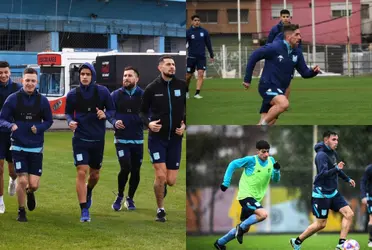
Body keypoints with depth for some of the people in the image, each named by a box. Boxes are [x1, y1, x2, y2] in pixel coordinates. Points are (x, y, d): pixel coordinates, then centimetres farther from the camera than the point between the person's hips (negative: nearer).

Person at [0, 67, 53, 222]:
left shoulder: (42, 100, -1)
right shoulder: (13, 99, -5)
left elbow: (49, 121, 9)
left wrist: (39, 128, -12)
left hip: (36, 148, 1)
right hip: (18, 146, -1)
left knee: (34, 184, -2)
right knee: (22, 181, -8)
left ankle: (30, 193, 37)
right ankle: (21, 212, 14)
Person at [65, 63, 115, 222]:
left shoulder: (102, 92, -5)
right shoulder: (73, 94, -4)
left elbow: (112, 110, 3)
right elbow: (68, 113, 8)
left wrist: (105, 115, -19)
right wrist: (70, 121, -14)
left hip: (98, 139, 1)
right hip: (80, 139, -1)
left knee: (95, 175, 14)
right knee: (81, 172, -13)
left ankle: (88, 192, 49)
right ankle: (84, 211, -9)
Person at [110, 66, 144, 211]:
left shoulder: (143, 95, 0)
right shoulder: (115, 95, 0)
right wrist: (115, 122, -18)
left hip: (138, 140, 2)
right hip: (121, 139, -2)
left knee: (135, 171, 6)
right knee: (125, 168, -17)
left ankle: (130, 199, 28)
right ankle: (119, 196, 7)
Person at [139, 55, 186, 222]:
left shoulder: (182, 86, -2)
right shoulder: (152, 88, -5)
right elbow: (143, 111, 5)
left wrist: (184, 125, -5)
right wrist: (148, 123, -15)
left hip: (175, 139, 2)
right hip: (157, 138, -2)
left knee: (171, 181, 1)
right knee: (160, 175, -13)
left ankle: (161, 187, 39)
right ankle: (160, 210, 7)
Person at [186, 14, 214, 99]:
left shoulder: (204, 32, 3)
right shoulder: (188, 32, -3)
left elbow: (208, 44, 11)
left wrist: (212, 56, 14)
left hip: (201, 57, 1)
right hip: (191, 57, -1)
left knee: (201, 74, -14)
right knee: (188, 76, 5)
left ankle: (197, 93, -14)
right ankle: (186, 92, 28)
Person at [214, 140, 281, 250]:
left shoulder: (271, 161, 3)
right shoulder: (251, 160, -14)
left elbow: (276, 179, 6)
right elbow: (233, 164, -6)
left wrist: (277, 170, -15)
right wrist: (226, 182, -11)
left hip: (255, 198, 7)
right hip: (246, 196, -7)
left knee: (244, 228, 14)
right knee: (263, 214, -30)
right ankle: (241, 228, -9)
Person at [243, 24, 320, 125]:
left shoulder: (297, 53, 6)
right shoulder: (275, 47, -13)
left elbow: (304, 72, 10)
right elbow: (254, 56, -8)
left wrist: (313, 71, -14)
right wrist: (247, 79, -6)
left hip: (280, 90, 7)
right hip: (268, 86, -7)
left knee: (265, 121, 6)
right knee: (284, 103, -33)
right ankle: (262, 125, -19)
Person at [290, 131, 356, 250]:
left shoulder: (333, 153, 8)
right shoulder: (321, 155, -18)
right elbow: (323, 174, -30)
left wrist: (348, 179, 28)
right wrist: (337, 169, -40)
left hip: (333, 192, 8)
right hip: (321, 194, -8)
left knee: (349, 214, -5)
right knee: (321, 224, -2)